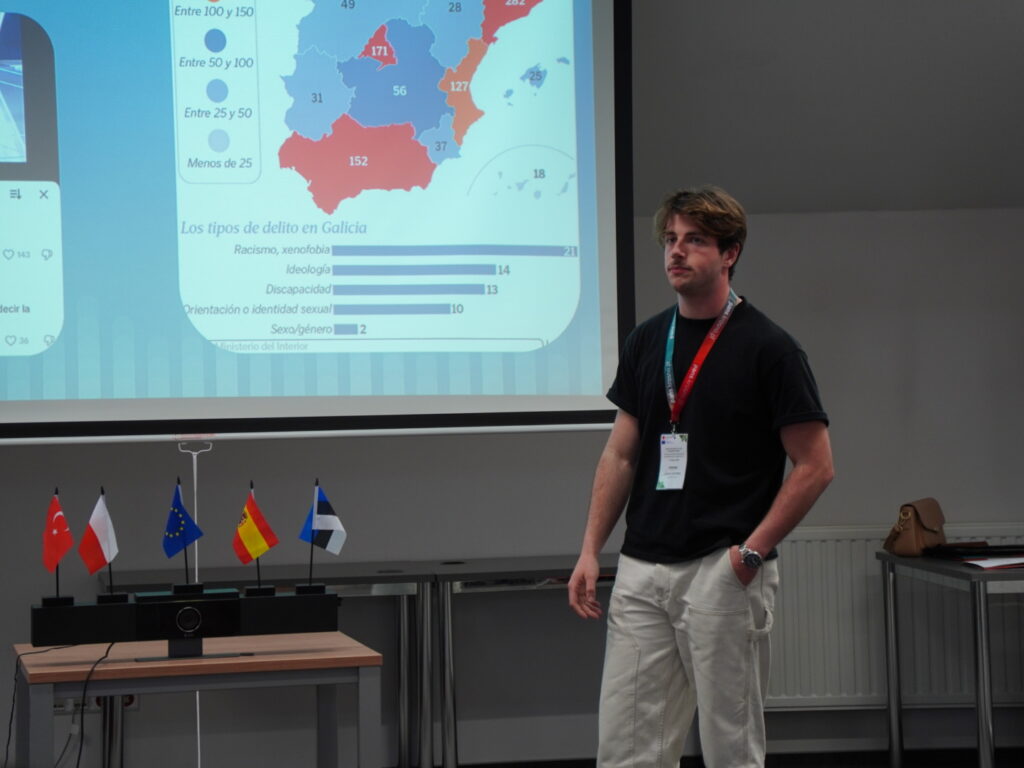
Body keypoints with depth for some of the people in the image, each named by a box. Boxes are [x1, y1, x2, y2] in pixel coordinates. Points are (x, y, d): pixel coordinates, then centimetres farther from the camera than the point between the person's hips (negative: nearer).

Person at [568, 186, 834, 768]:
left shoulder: (768, 348, -8)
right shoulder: (646, 342, 10)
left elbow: (815, 465, -8)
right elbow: (620, 455, 13)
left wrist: (752, 550, -13)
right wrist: (591, 551, 6)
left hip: (723, 573, -5)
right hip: (642, 569, 6)